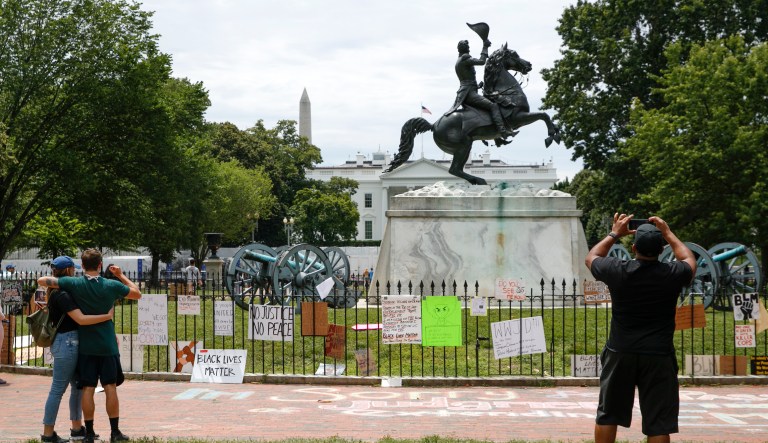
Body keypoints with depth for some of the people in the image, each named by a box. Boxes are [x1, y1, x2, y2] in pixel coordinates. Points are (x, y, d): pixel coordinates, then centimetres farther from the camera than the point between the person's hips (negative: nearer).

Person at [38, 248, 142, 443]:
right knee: (110, 387, 4)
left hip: (85, 345, 0)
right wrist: (121, 276, 14)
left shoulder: (74, 284, -8)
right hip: (107, 345, 0)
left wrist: (53, 285, 15)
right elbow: (137, 294, 9)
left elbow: (41, 280, -5)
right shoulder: (112, 285, -6)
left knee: (88, 389, 3)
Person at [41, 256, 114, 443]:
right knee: (58, 389, -4)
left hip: (70, 342, 10)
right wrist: (107, 316, -22)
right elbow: (81, 319, -25)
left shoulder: (56, 292, 12)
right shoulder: (62, 294, -18)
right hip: (66, 342, -10)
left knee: (78, 385, 14)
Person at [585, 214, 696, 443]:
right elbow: (690, 261, 18)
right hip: (658, 356, -1)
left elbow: (591, 257, 15)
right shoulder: (672, 274, -7)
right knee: (658, 424, 2)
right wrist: (668, 234, 24)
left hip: (620, 354, 1)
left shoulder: (617, 270, -8)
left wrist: (614, 234, 24)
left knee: (608, 415, 14)